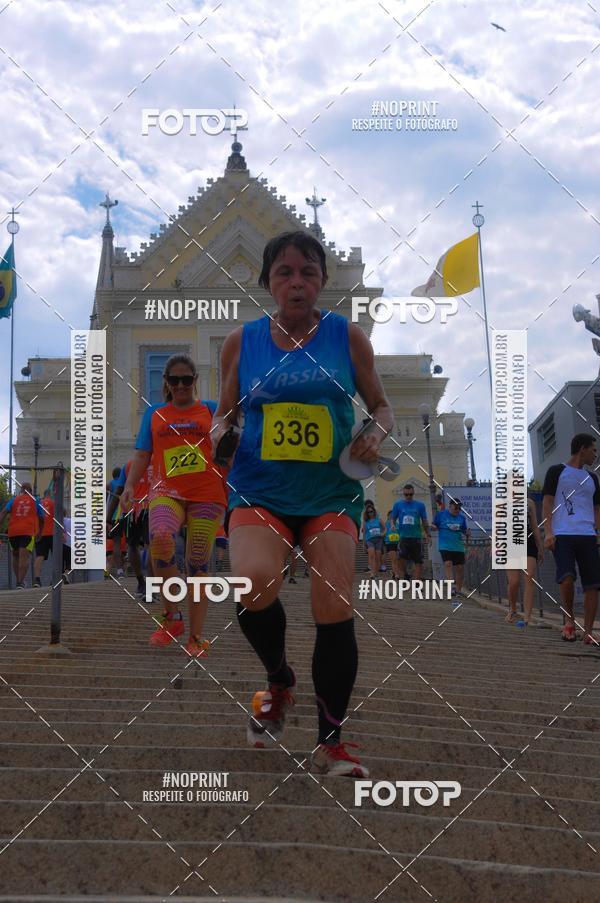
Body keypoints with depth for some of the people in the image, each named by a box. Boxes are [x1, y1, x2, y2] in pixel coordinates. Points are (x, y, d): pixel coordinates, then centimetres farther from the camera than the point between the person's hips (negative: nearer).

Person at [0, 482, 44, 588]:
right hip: (28, 532, -2)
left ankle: (18, 580, 25)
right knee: (24, 557, -11)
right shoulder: (35, 500, 14)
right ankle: (20, 582, -25)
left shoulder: (14, 499, 15)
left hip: (13, 532, 2)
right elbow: (41, 519, 18)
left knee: (16, 556, 20)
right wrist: (39, 533, 32)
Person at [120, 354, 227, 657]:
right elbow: (143, 455, 14)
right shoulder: (154, 414, 17)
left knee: (198, 565, -3)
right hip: (166, 492, 0)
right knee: (160, 538, -30)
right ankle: (172, 616, -13)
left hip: (207, 495, 0)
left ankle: (196, 637, 6)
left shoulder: (210, 410, 13)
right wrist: (129, 485, 0)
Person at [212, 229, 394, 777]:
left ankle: (331, 745, 10)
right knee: (255, 583, -27)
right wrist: (215, 435, -7)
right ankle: (279, 683, 6)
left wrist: (377, 433, -10)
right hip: (259, 492, 0)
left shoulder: (347, 337, 3)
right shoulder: (242, 341, 5)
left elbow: (381, 405, 12)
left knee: (335, 611, -8)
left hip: (331, 492, 0)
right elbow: (226, 414, 16)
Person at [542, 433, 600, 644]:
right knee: (567, 577, -20)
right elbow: (547, 502, 3)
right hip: (562, 535, -5)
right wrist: (548, 532, -8)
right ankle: (569, 620, 2)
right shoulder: (557, 471, 8)